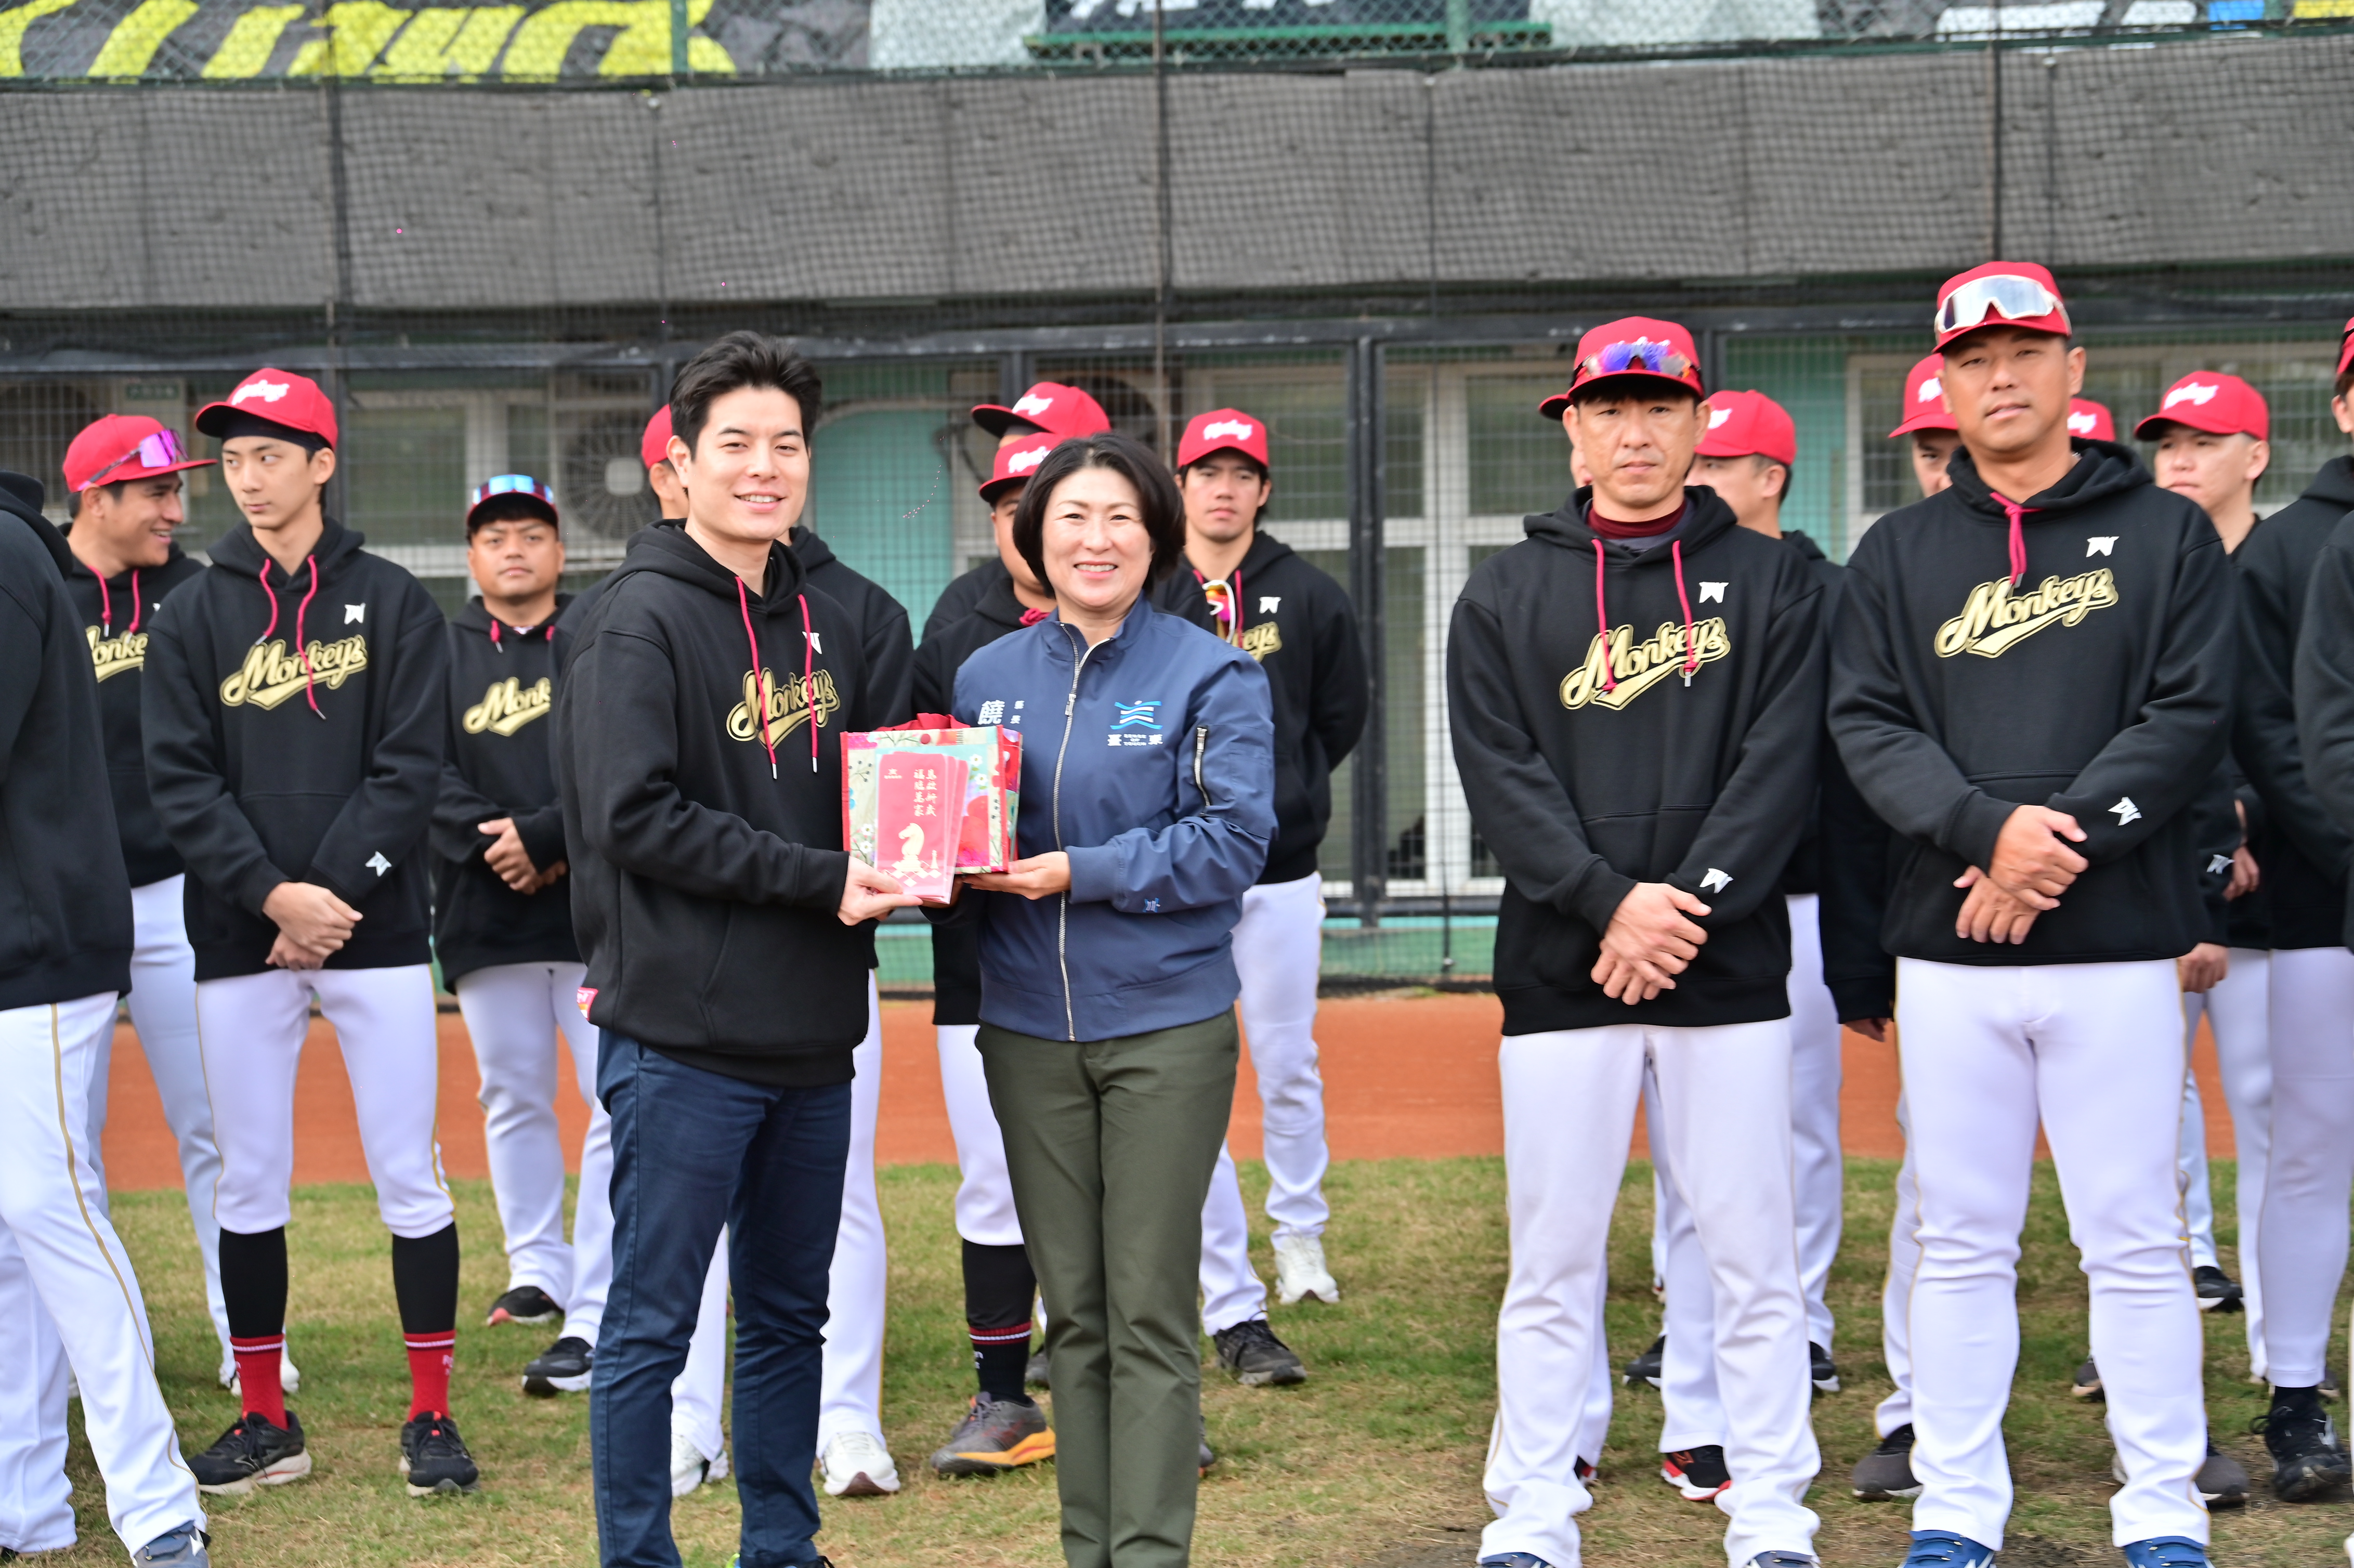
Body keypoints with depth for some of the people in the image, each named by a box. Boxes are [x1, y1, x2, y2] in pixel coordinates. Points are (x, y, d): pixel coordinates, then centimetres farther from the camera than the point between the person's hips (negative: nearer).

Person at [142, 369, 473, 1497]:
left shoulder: (390, 602, 4)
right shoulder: (195, 615, 8)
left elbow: (409, 767, -3)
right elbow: (179, 779, 0)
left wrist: (336, 892, -13)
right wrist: (273, 894, -13)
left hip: (376, 928, -2)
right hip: (240, 937, 2)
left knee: (408, 1179, -1)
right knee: (248, 1187, 5)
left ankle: (432, 1416, 8)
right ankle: (265, 1422, 16)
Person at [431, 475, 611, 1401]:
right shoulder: (441, 653, 11)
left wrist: (546, 838, -15)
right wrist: (491, 844, -14)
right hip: (485, 915, 3)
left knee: (618, 1101, -10)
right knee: (513, 1098, 14)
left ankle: (595, 1317, -11)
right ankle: (539, 1272, 30)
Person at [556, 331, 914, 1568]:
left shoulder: (825, 623, 14)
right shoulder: (639, 622, -9)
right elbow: (635, 816, -17)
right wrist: (818, 878, -19)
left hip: (810, 1036, 7)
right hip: (684, 1037, -7)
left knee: (790, 1313, 16)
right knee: (650, 1325, 2)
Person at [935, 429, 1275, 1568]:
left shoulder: (1212, 676, -3)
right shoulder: (986, 677, 10)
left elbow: (1232, 840, -11)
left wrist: (1081, 871, -18)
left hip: (1166, 1025, -4)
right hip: (1030, 1031, 4)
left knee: (1149, 1314, -2)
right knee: (1073, 1312, 10)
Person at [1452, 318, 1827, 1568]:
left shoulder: (1770, 581, 8)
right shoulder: (1506, 595, 9)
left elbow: (1780, 764, -2)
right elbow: (1500, 776, -2)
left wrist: (1691, 904, -14)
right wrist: (1614, 901, -14)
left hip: (1731, 971, 0)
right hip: (1559, 972, 0)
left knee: (1752, 1254, 3)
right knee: (1552, 1260, 3)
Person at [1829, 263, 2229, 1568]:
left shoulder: (2167, 535, 7)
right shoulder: (1897, 555, 11)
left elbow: (2189, 717, -3)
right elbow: (1870, 728, 1)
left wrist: (2062, 845, -14)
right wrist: (1993, 826, -16)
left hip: (2119, 944, -2)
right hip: (1949, 952, 2)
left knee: (2136, 1241, 1)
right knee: (1959, 1243, 7)